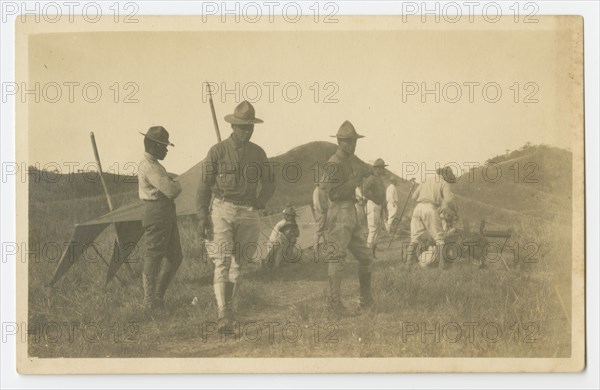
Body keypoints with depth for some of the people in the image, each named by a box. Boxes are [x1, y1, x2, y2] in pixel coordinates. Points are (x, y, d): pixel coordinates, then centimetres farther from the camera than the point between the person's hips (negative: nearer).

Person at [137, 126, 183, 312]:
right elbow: (171, 190, -22)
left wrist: (172, 185, -1)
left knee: (175, 256, 14)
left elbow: (167, 189, 20)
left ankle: (158, 296, 24)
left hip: (167, 215, 11)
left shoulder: (153, 165, 18)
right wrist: (177, 184, -1)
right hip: (157, 214, -11)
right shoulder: (150, 167, -17)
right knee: (154, 257, -2)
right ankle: (150, 301, 6)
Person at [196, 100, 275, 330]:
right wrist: (202, 216, -7)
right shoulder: (218, 151, -1)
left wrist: (260, 202, 1)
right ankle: (223, 315, -15)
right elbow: (205, 185, 0)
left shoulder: (258, 153, 9)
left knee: (238, 263, 9)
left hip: (248, 213, 4)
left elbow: (269, 183, 19)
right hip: (222, 210, -4)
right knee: (222, 262, -11)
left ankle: (227, 305, 25)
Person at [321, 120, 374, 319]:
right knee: (337, 258, -11)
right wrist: (356, 180, -19)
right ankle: (334, 306, -11)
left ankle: (366, 301, 28)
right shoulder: (334, 163, -13)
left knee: (365, 258, 15)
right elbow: (333, 192, -20)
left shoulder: (350, 162, 18)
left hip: (351, 214, 10)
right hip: (340, 214, -10)